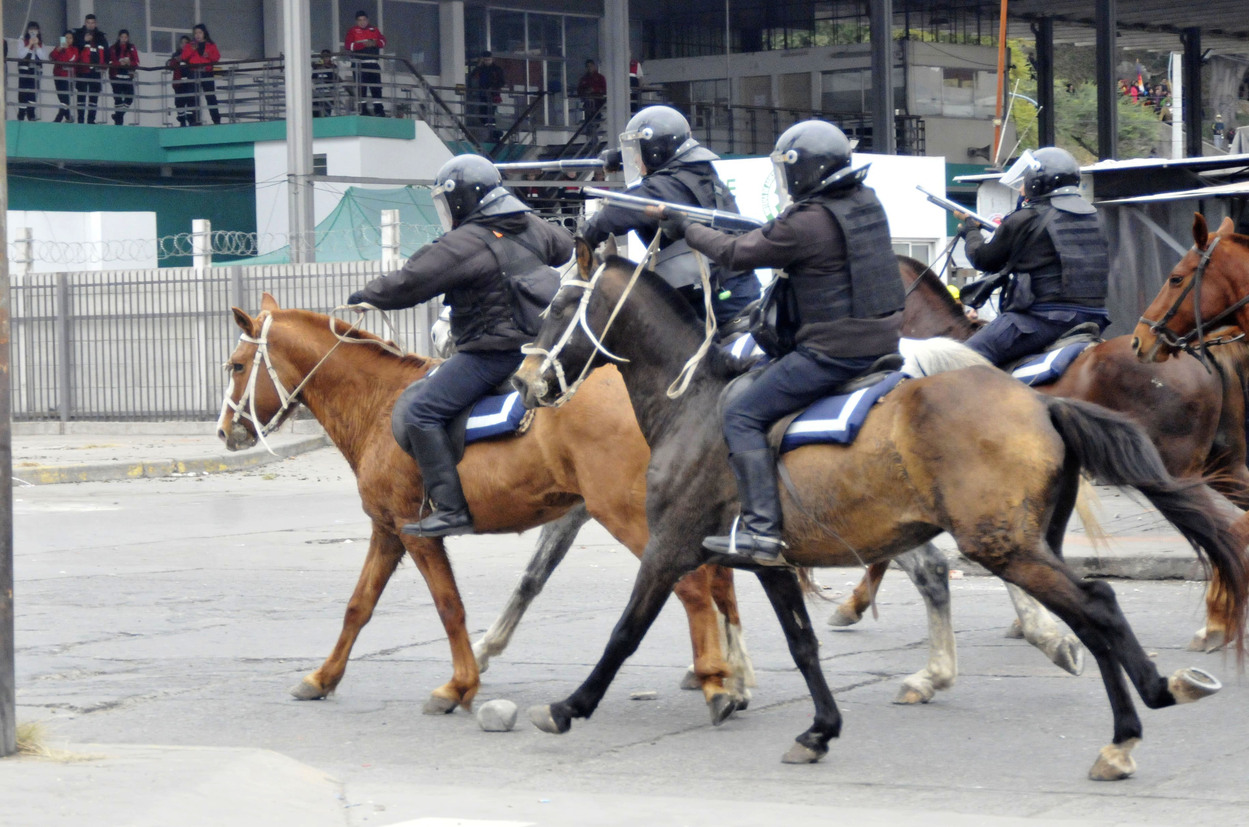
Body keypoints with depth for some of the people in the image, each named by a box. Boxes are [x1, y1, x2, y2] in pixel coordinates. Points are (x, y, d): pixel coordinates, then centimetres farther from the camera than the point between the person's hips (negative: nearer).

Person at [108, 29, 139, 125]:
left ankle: (118, 115, 10)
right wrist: (120, 63, -20)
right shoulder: (113, 49, 3)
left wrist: (129, 63, -16)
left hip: (128, 76, 2)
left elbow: (136, 62, 4)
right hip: (116, 76, -2)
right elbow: (110, 62, -6)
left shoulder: (132, 48, 9)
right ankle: (119, 121, 3)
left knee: (129, 97, -9)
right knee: (118, 98, -3)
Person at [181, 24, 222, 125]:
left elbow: (217, 57, 3)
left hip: (207, 74, -1)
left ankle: (216, 119, -4)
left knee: (211, 97, -5)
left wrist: (209, 55, -16)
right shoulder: (189, 46, 15)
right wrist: (192, 50, -12)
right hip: (193, 74, 1)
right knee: (194, 98, -4)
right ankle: (195, 120, -4)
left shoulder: (211, 45, 14)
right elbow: (184, 57, 2)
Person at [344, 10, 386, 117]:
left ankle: (379, 110, 4)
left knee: (376, 87, 2)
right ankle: (363, 110, -1)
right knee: (361, 88, -4)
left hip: (373, 63, 3)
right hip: (359, 63, -3)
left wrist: (374, 43, -13)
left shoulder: (374, 30, 15)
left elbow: (383, 42, 8)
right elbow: (348, 45, -8)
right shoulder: (353, 31, 4)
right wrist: (364, 44, -16)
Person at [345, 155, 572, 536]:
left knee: (419, 411, -12)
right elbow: (565, 246, 30)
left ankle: (451, 509, -18)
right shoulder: (532, 228, 10)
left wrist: (366, 297, 2)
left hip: (494, 353, -10)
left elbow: (410, 282, -15)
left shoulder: (464, 244, -16)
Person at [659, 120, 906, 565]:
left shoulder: (805, 223, -17)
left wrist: (684, 227, 6)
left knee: (742, 412, -4)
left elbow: (735, 253, -8)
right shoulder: (867, 203, 8)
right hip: (881, 341, 10)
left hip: (833, 353, -10)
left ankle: (761, 529, -12)